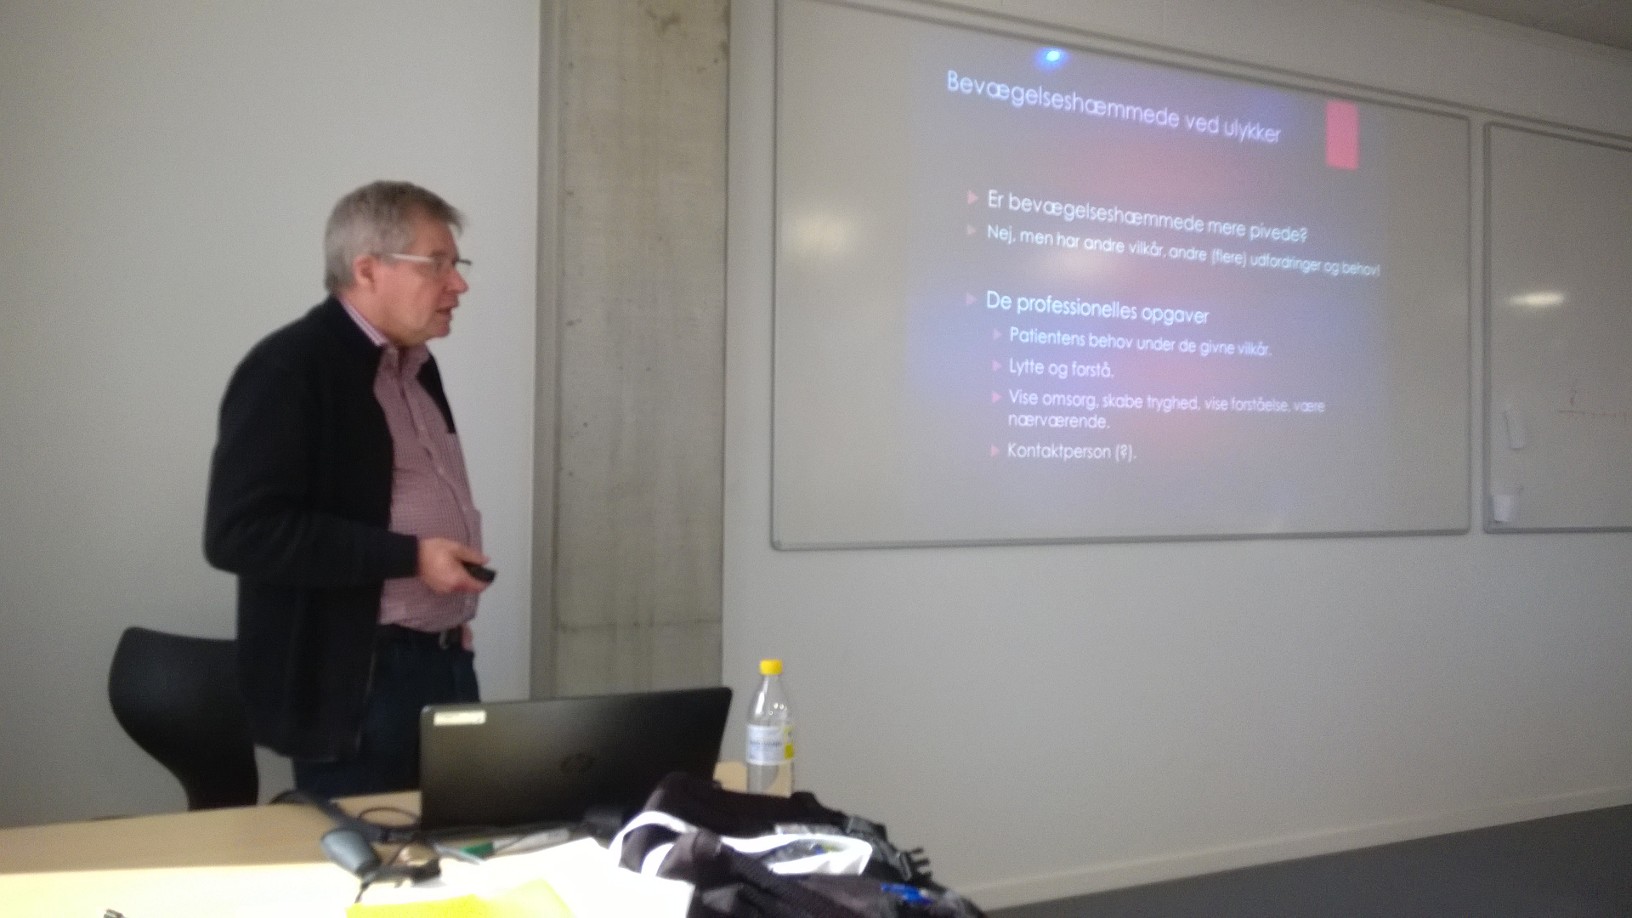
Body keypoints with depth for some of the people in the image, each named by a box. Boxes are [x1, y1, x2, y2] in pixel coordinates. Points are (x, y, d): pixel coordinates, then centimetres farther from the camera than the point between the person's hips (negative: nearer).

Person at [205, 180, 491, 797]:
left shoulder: (416, 364, 13)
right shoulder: (287, 368, -13)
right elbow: (240, 532, -20)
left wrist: (454, 607, 12)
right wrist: (410, 557, -21)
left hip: (446, 662, 8)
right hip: (357, 680, -8)